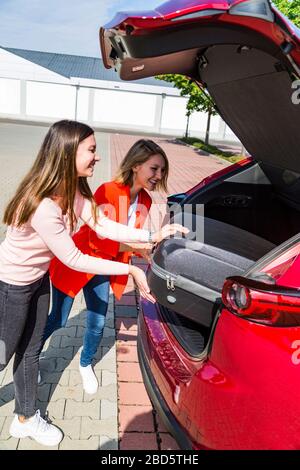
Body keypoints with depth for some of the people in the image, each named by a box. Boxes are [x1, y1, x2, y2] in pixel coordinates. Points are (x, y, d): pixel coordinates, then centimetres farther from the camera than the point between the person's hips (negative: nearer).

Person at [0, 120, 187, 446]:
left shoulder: (72, 189, -9)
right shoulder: (42, 204, -36)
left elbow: (103, 226, -11)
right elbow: (74, 260, -29)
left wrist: (152, 236, -21)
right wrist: (130, 271, -24)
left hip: (38, 278, 8)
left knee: (30, 350, 18)